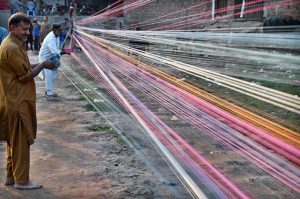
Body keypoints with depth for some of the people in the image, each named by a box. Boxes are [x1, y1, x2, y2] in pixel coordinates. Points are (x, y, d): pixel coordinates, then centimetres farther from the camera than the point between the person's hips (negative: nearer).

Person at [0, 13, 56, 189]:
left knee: (14, 140, 16)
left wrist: (40, 64, 3)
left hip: (15, 101, 10)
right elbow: (26, 74, -20)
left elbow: (24, 67, 17)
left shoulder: (15, 44, 12)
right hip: (18, 102, -10)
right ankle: (22, 180, 10)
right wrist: (43, 65, -8)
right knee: (21, 142, -1)